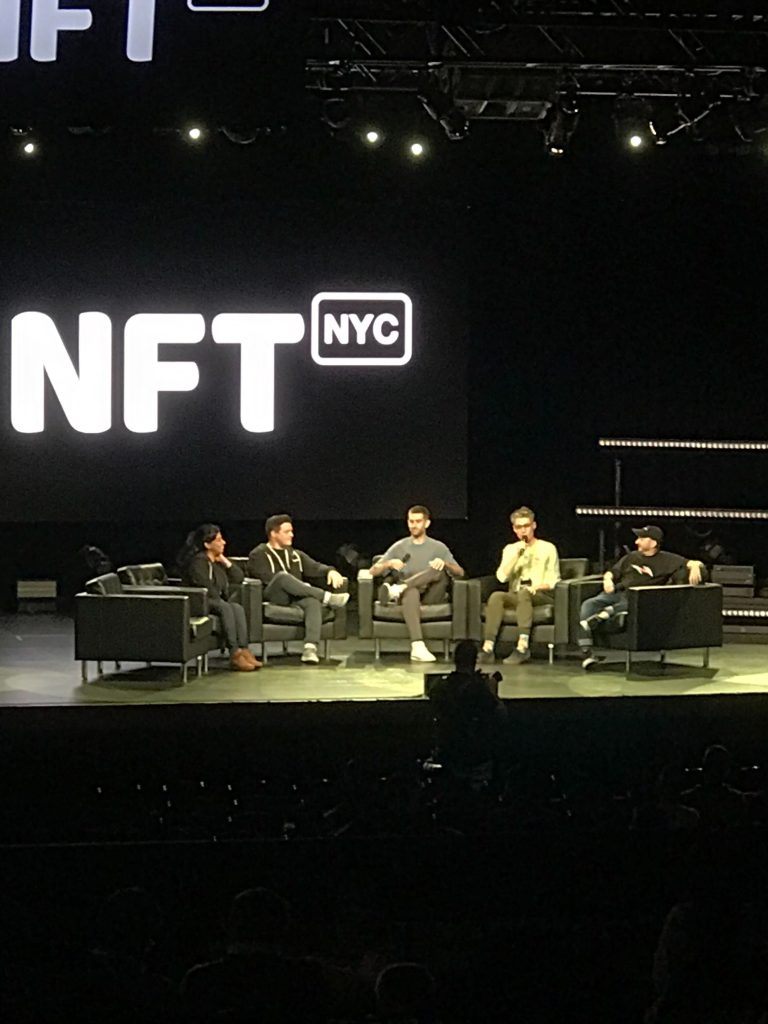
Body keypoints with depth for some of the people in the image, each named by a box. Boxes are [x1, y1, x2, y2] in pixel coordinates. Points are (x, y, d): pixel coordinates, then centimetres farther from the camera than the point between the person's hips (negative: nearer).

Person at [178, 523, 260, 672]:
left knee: (238, 608, -22)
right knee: (226, 608, -33)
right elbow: (205, 587, -18)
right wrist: (220, 601, -10)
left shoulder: (218, 561, 16)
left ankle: (243, 651, -35)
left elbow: (238, 578, 11)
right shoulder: (197, 561, -9)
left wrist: (225, 561, 2)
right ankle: (234, 655, -39)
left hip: (217, 601, 7)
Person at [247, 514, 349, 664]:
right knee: (283, 576, -36)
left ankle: (310, 647, -49)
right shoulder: (258, 555, 8)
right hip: (272, 598, -4)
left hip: (296, 599, 4)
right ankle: (327, 597, -32)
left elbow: (315, 567, 15)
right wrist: (302, 586, -13)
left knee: (313, 601, -32)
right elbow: (268, 579, -8)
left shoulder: (296, 555, 26)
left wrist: (330, 571, -9)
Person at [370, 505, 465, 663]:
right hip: (409, 594, -1)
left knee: (439, 570, -28)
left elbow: (460, 572, 5)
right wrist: (389, 564, -13)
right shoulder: (399, 547, 17)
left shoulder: (438, 547, 17)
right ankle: (418, 647, -57)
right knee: (411, 591, -40)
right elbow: (373, 571, 9)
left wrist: (445, 563, -16)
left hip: (431, 596, 1)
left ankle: (398, 589, -39)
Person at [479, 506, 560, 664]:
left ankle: (523, 647, -47)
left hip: (542, 596, -3)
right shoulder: (510, 549, 19)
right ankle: (488, 648, -41)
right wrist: (516, 555, -4)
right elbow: (502, 577, 4)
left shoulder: (547, 548, 9)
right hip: (515, 596, 3)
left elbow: (553, 581, 3)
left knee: (524, 592, -37)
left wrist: (537, 587, -15)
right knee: (496, 596, -30)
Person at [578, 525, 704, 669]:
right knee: (587, 605, -25)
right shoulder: (631, 557, 25)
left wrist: (694, 568, -18)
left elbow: (694, 564, 6)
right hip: (616, 592, 4)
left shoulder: (666, 560, 11)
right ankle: (587, 654, -32)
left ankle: (602, 615, -48)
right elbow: (612, 572, 26)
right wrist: (608, 580, 3)